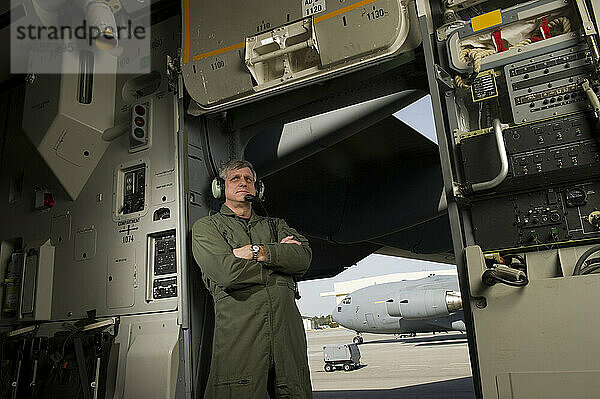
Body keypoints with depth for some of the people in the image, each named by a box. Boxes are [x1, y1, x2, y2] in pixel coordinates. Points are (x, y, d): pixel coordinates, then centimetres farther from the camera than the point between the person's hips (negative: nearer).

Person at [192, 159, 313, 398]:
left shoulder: (275, 225, 24)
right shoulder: (206, 227, 12)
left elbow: (304, 256, 3)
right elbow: (228, 272, -8)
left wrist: (258, 252, -8)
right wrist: (279, 259, 2)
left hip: (287, 331, 4)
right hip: (238, 332, -3)